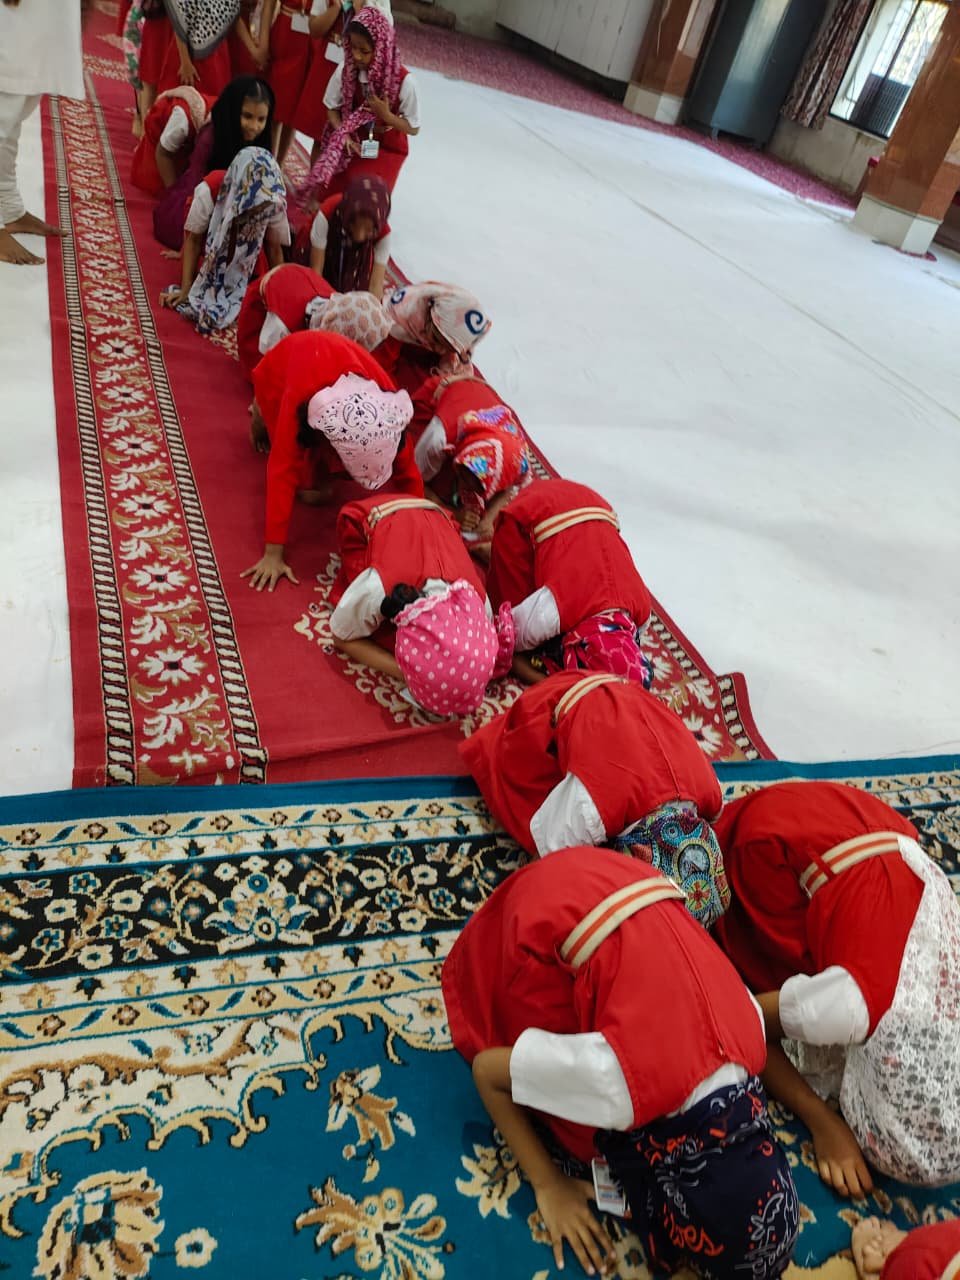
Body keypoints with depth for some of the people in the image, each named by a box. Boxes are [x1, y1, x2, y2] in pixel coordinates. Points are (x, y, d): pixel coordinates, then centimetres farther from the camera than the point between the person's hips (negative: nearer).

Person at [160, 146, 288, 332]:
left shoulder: (275, 202, -30)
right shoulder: (209, 192, -34)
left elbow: (274, 248, -14)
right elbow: (194, 240, -20)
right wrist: (185, 288, -22)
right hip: (211, 244, -2)